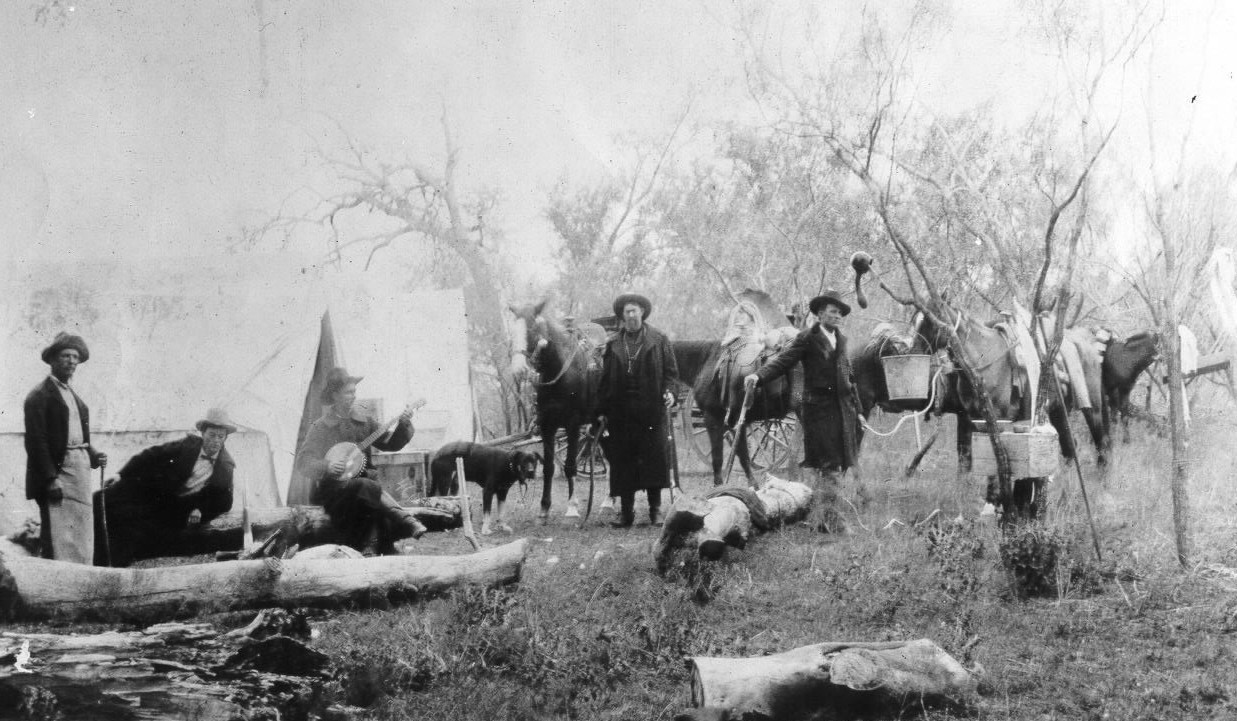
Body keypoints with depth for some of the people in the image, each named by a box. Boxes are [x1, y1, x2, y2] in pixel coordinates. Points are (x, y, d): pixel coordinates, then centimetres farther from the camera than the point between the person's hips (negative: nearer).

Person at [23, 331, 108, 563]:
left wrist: (93, 456, 6)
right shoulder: (40, 396, -6)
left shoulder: (73, 396, 20)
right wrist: (50, 479, -19)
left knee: (82, 541, 8)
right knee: (58, 542, -10)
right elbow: (36, 441, -13)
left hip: (80, 472, 8)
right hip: (57, 475, -8)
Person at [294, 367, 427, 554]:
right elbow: (303, 462, -6)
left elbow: (390, 444, 8)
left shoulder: (363, 422, 12)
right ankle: (409, 524, -42)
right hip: (332, 488, -4)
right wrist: (326, 467, -24)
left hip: (362, 482, 4)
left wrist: (404, 425, -9)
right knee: (368, 487, -35)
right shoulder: (320, 427, 0)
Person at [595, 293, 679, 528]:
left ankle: (656, 509, 7)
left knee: (655, 456, -2)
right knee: (622, 460, 2)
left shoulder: (659, 340, 5)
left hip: (651, 411, -2)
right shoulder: (612, 345, 10)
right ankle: (626, 511, 9)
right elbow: (605, 379, 10)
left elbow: (671, 370, 7)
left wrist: (668, 391, -11)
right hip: (620, 413, 2)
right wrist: (601, 410, 5)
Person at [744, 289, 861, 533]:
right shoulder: (807, 339, -4)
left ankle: (820, 517, 16)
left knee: (835, 465, 8)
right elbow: (783, 360, -15)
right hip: (819, 408, -6)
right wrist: (759, 376, -32)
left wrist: (857, 409, 19)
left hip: (843, 410, 6)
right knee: (828, 466, -9)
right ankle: (828, 518, -5)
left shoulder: (841, 340, 15)